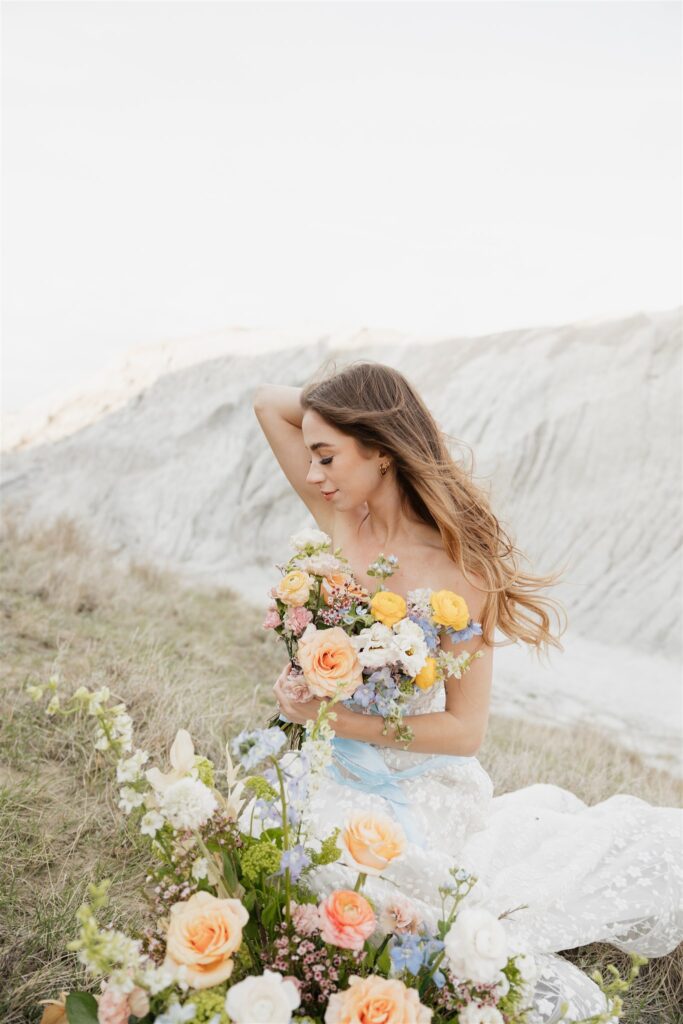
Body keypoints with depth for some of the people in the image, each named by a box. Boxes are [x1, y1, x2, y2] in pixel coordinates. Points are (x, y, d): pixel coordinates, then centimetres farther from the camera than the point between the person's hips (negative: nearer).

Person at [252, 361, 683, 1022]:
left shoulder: (459, 569, -19)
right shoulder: (339, 521, -5)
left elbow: (465, 730, -16)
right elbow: (268, 401, -2)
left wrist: (332, 716, -20)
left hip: (426, 783, -5)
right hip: (339, 780, 5)